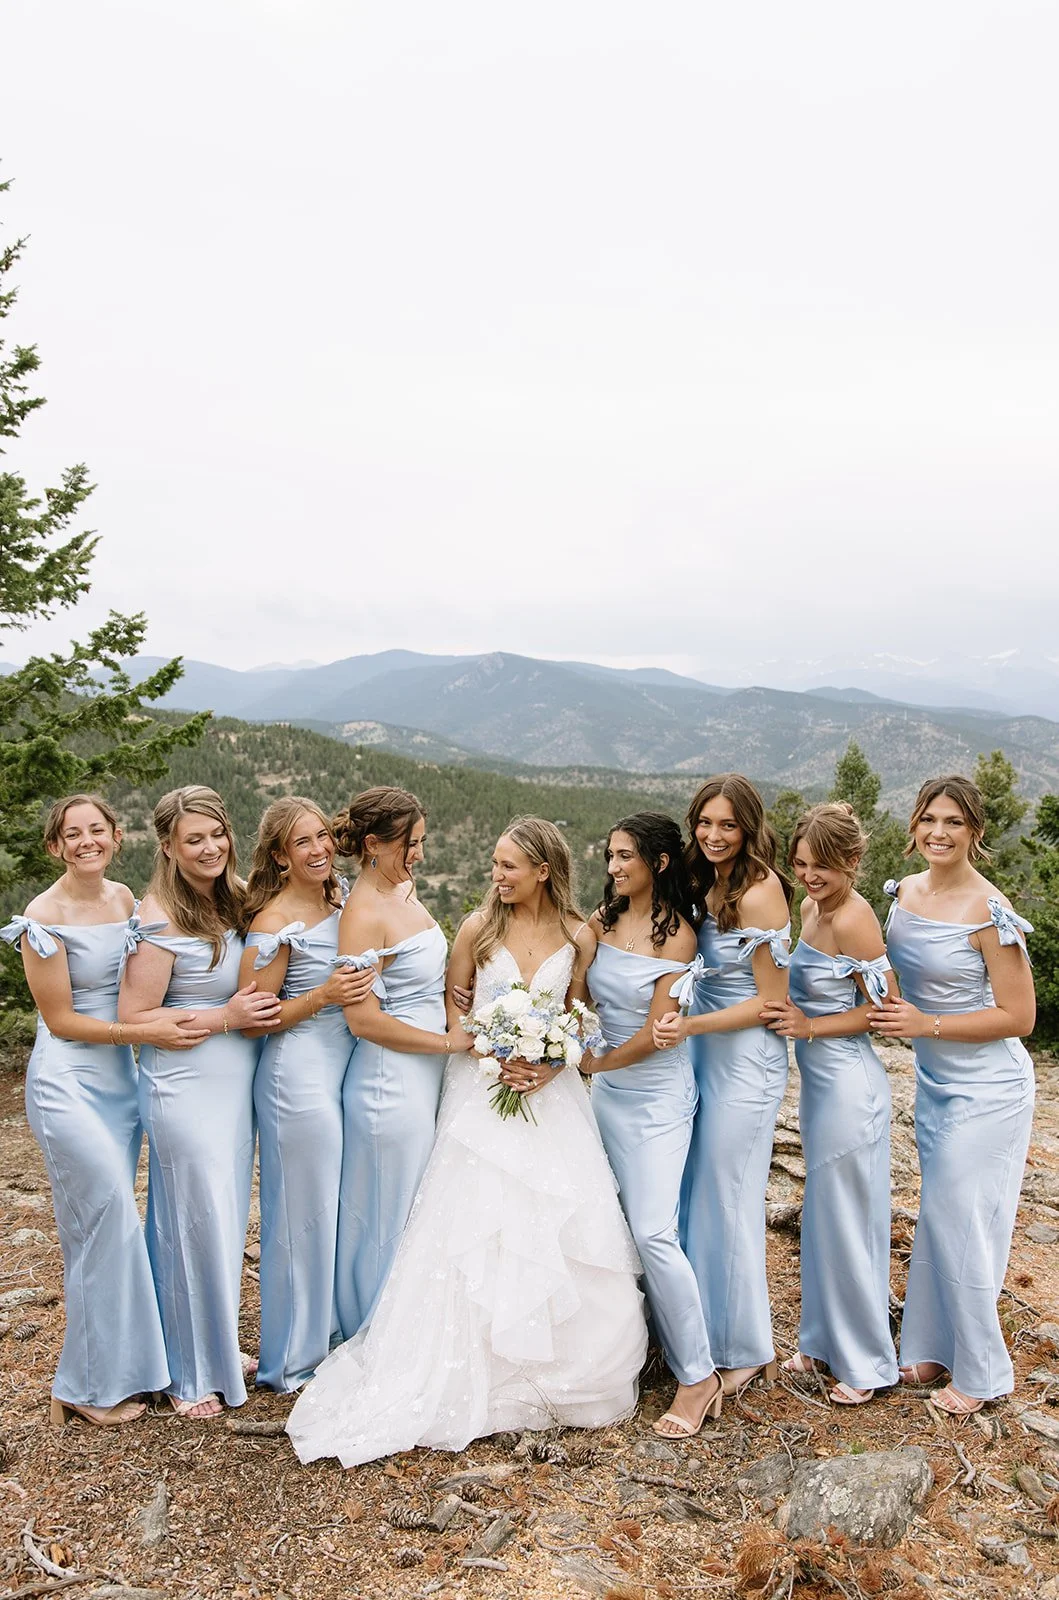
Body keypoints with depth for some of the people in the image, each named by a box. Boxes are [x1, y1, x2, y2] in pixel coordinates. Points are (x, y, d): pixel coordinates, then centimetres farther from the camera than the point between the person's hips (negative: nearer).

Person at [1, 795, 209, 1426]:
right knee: (111, 1221, -6)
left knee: (105, 1227, 13)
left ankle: (103, 1373, 27)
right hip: (68, 1081, -6)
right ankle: (96, 1386, 11)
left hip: (121, 1078, 6)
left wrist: (168, 1015, 0)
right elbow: (60, 1019, -12)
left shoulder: (125, 898, 5)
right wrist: (145, 1032, -19)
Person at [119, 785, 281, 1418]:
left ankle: (219, 1346, 38)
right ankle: (190, 1374, 25)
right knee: (195, 1222, 5)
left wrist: (262, 1007, 0)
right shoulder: (162, 918, -18)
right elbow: (134, 1017, -18)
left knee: (229, 1218, 18)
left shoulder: (235, 899, 5)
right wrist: (226, 1018, -18)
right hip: (186, 1088, -7)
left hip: (236, 1085, 7)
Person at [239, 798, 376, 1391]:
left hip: (348, 1065, 8)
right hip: (299, 1073, -7)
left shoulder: (343, 898, 6)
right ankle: (295, 1359, 24)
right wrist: (324, 996, -23)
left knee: (344, 1207, 18)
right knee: (305, 1212, 5)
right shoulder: (275, 921, -16)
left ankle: (334, 1335, 38)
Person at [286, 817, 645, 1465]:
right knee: (477, 1229, -1)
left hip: (551, 1091, 1)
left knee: (563, 1229, 2)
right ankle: (483, 1378, 15)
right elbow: (452, 1006, 2)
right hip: (484, 1091, -1)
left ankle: (561, 1372, 23)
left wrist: (553, 1065, -11)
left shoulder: (578, 936, -1)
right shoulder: (480, 927, -3)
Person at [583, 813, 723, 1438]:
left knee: (653, 1231, -9)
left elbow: (655, 1034, -15)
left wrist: (584, 1066, -13)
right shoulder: (604, 920, 3)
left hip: (658, 1093, -6)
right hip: (608, 1088, 6)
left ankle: (699, 1375, 5)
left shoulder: (677, 934, -13)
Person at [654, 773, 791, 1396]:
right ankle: (707, 1331, 32)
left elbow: (772, 1001, -15)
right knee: (697, 1196, 15)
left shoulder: (759, 894, -18)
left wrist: (691, 1025, -21)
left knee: (727, 1200, 4)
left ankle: (747, 1351, 23)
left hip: (746, 1059, -8)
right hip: (706, 1055, 8)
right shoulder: (708, 888, 7)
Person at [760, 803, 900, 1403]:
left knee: (847, 1220, 6)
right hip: (820, 1080, 9)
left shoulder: (853, 918, -21)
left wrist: (810, 1027, -18)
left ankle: (868, 1361, 25)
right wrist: (793, 1013, 4)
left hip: (849, 1083, -9)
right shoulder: (812, 908, 5)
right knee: (823, 1216, 20)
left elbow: (884, 1006, -18)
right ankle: (826, 1340, 37)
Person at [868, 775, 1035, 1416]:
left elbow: (1018, 1016, -18)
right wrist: (894, 1016, 1)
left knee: (961, 1220, 1)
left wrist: (926, 1025, -22)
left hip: (986, 1089, -7)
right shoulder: (905, 892, 1)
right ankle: (937, 1348, 32)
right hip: (934, 1080, 7)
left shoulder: (989, 911, -20)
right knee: (938, 1216, 16)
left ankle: (981, 1373, 20)